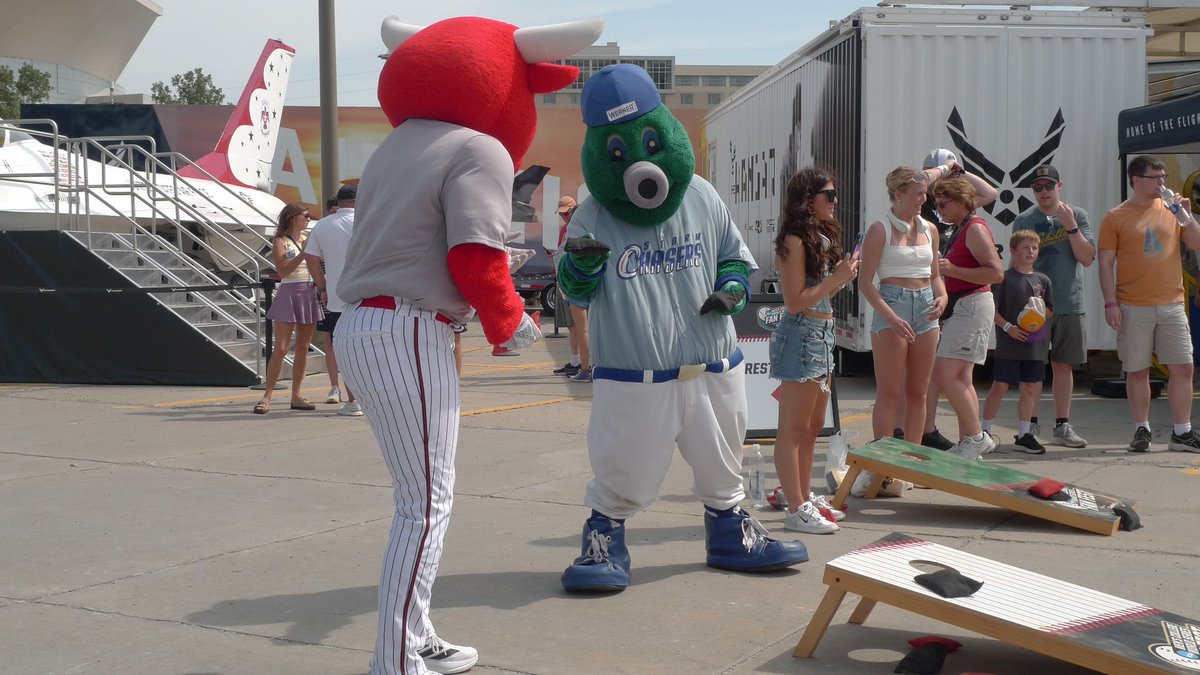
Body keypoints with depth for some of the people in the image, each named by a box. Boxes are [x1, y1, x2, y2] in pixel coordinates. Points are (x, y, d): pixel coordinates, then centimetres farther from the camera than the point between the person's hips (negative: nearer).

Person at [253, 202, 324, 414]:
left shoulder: (308, 239, 13)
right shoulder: (280, 241, -3)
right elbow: (282, 271, -15)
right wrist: (304, 252, -18)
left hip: (310, 295, 6)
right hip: (289, 294, -6)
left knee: (303, 348, 6)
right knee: (280, 348, -9)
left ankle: (296, 396, 11)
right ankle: (266, 397, -4)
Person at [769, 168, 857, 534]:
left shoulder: (823, 237, 13)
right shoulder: (794, 242, -14)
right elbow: (795, 301, -17)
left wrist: (842, 275, 4)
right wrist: (836, 279, -15)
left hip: (822, 335, 10)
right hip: (801, 335, -10)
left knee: (813, 426, 17)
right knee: (794, 429, -4)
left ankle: (806, 497, 27)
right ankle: (796, 509, 0)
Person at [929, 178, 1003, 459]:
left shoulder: (975, 228, -11)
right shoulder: (960, 230, 19)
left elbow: (996, 273, -20)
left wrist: (953, 270, -23)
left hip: (973, 306, -10)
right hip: (959, 307, 10)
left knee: (945, 375, -15)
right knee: (961, 378, 8)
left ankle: (976, 436, -8)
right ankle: (967, 443, 11)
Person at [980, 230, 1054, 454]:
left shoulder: (1043, 280, 11)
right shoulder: (1004, 278, -3)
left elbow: (1051, 311, 15)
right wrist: (1007, 326, -17)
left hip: (1035, 343, 4)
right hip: (1008, 343, -4)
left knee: (1030, 389, 7)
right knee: (1000, 387, 0)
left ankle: (1024, 434, 16)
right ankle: (985, 431, 10)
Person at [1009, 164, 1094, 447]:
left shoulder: (1077, 215, 4)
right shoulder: (1024, 220, 4)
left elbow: (1087, 259, -4)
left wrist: (1070, 226, -13)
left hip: (1069, 304, 1)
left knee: (1064, 366, 6)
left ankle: (1062, 426, 14)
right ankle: (1030, 425, 9)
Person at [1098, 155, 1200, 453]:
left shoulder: (1171, 210, 9)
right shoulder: (1116, 217, 0)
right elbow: (1106, 263, -2)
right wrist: (1110, 303, -10)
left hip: (1171, 305, 3)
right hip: (1133, 308, -3)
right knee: (1137, 371, 3)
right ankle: (1142, 430, 15)